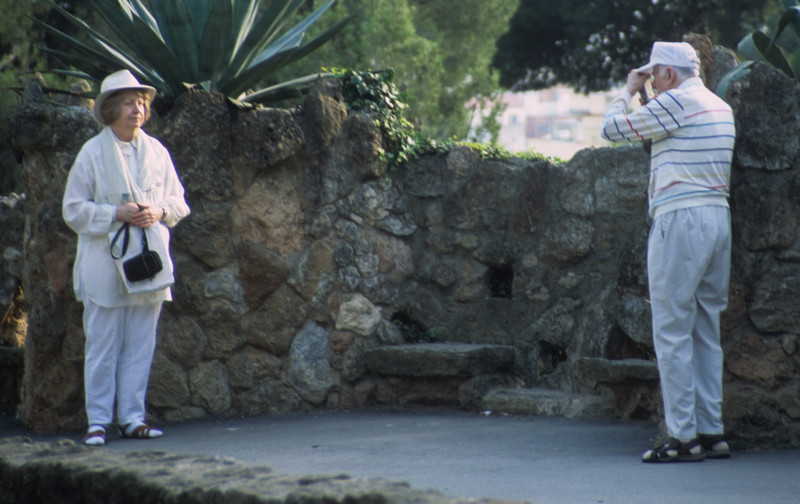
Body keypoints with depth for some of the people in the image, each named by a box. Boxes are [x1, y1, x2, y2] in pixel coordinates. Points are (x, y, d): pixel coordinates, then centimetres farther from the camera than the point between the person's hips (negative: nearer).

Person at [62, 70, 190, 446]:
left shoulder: (156, 152, 9)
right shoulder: (92, 153, -2)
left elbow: (178, 200, 15)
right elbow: (73, 209, -3)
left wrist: (159, 212, -6)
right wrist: (116, 214, -15)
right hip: (104, 265, -4)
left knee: (140, 345, 5)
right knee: (103, 345, -2)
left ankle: (132, 418, 12)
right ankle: (98, 421, 4)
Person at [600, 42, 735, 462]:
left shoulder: (675, 101, -9)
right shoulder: (721, 107, 17)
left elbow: (612, 128, -4)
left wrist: (629, 90, 13)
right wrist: (642, 95, 28)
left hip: (681, 221, -9)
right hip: (718, 217, 9)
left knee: (672, 332, -5)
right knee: (705, 331, 12)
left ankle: (683, 436, -7)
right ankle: (711, 432, 12)